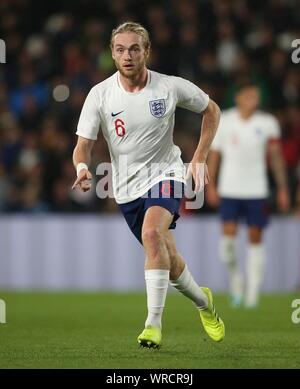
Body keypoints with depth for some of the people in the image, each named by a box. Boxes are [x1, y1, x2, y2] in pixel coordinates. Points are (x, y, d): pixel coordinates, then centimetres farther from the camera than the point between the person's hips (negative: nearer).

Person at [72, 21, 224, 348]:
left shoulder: (171, 87, -12)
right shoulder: (100, 95, -10)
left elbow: (211, 110, 6)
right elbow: (83, 145, -9)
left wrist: (200, 159, -1)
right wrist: (82, 168, -32)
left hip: (164, 173, -3)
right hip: (127, 186, 3)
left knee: (152, 232, -31)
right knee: (168, 261, 8)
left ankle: (153, 324, -29)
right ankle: (203, 302, 40)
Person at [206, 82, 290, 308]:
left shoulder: (268, 123, 1)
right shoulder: (224, 121, 0)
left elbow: (276, 157, 5)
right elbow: (214, 154, 7)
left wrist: (283, 189, 1)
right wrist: (211, 185, 2)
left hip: (257, 191, 1)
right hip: (229, 189, 0)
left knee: (255, 239, 2)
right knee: (229, 236, -12)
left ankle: (253, 293, 8)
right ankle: (235, 277, 13)